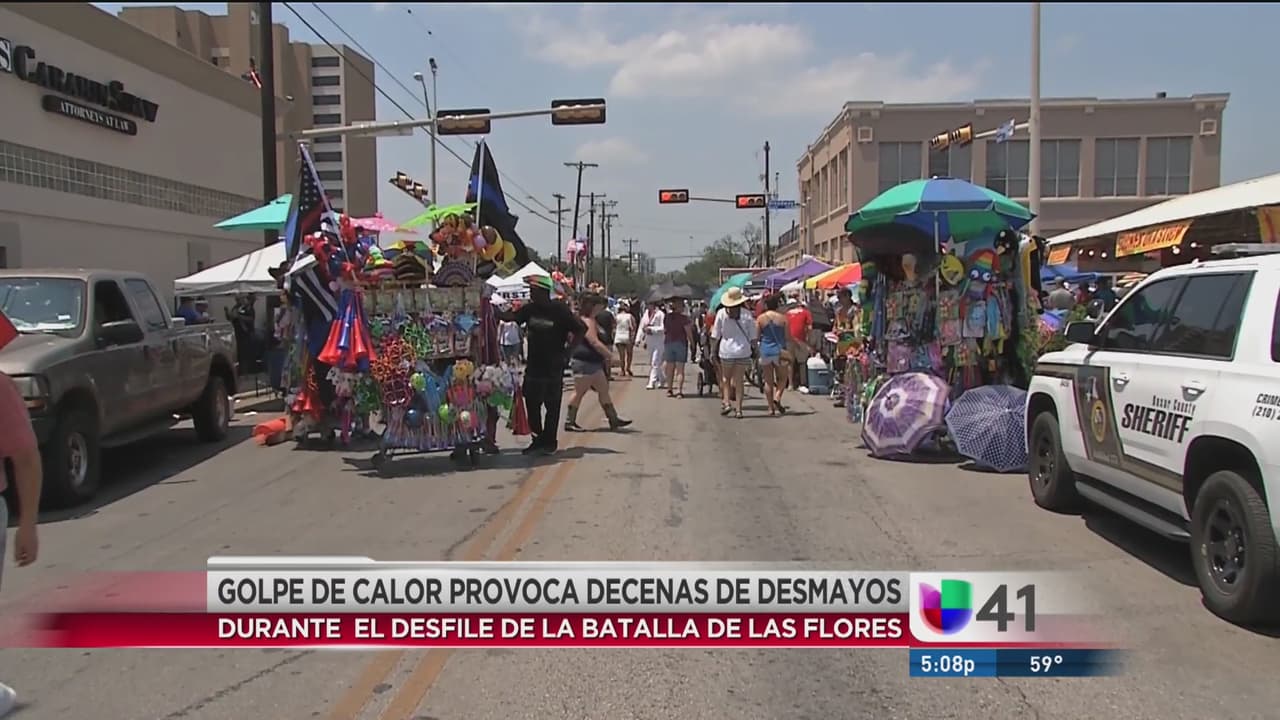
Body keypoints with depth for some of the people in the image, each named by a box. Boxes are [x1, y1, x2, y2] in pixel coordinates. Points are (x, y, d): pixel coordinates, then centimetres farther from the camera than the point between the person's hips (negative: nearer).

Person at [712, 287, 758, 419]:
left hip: (726, 350, 0)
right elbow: (752, 336, 0)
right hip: (743, 350, 0)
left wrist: (713, 350, 7)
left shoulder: (721, 313, -4)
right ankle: (738, 409, 6)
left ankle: (726, 402, 1)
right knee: (739, 380, 7)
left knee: (726, 379, 16)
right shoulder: (746, 315, -4)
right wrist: (754, 349, 12)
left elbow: (715, 335, -1)